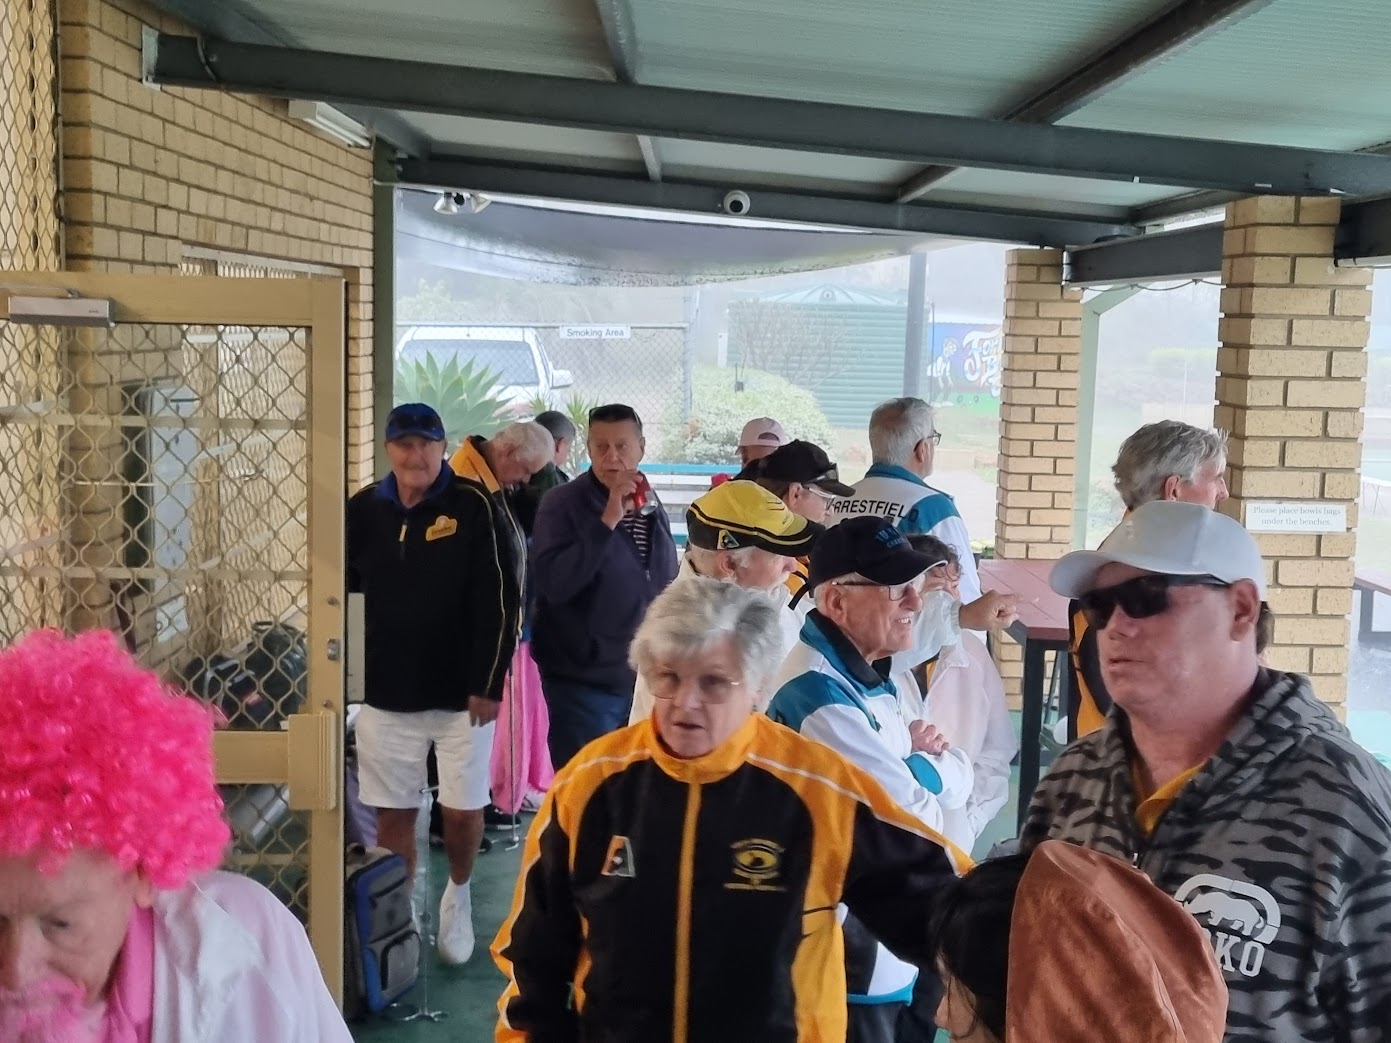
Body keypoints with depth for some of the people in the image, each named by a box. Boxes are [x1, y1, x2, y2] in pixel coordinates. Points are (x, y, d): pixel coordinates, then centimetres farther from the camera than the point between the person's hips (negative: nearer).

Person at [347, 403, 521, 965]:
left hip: (460, 692, -2)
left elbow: (500, 599, -11)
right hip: (386, 694, 3)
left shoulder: (473, 506, -9)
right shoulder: (365, 509, 0)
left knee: (463, 812, 5)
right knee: (392, 814, 9)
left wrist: (488, 684, -13)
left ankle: (458, 895, 34)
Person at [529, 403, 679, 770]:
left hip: (644, 677, 6)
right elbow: (553, 583, -25)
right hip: (584, 681, -6)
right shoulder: (562, 503, -11)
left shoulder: (651, 505, 8)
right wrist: (607, 521, -28)